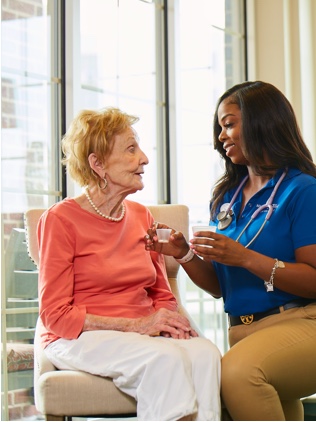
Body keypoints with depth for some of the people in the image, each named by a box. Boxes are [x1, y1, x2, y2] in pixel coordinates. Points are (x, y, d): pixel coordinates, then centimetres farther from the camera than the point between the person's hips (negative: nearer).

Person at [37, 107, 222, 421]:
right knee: (165, 358, -34)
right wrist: (136, 325, -17)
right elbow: (55, 315, -9)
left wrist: (167, 322, -7)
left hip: (144, 335, 5)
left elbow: (163, 296, 19)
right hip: (78, 341, -5)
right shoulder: (60, 219, -5)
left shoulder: (141, 216, 13)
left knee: (205, 353, -27)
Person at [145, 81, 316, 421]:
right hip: (243, 330, 8)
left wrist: (245, 258, -20)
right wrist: (184, 254, -1)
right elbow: (218, 287, 18)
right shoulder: (226, 196, 18)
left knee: (237, 371, -32)